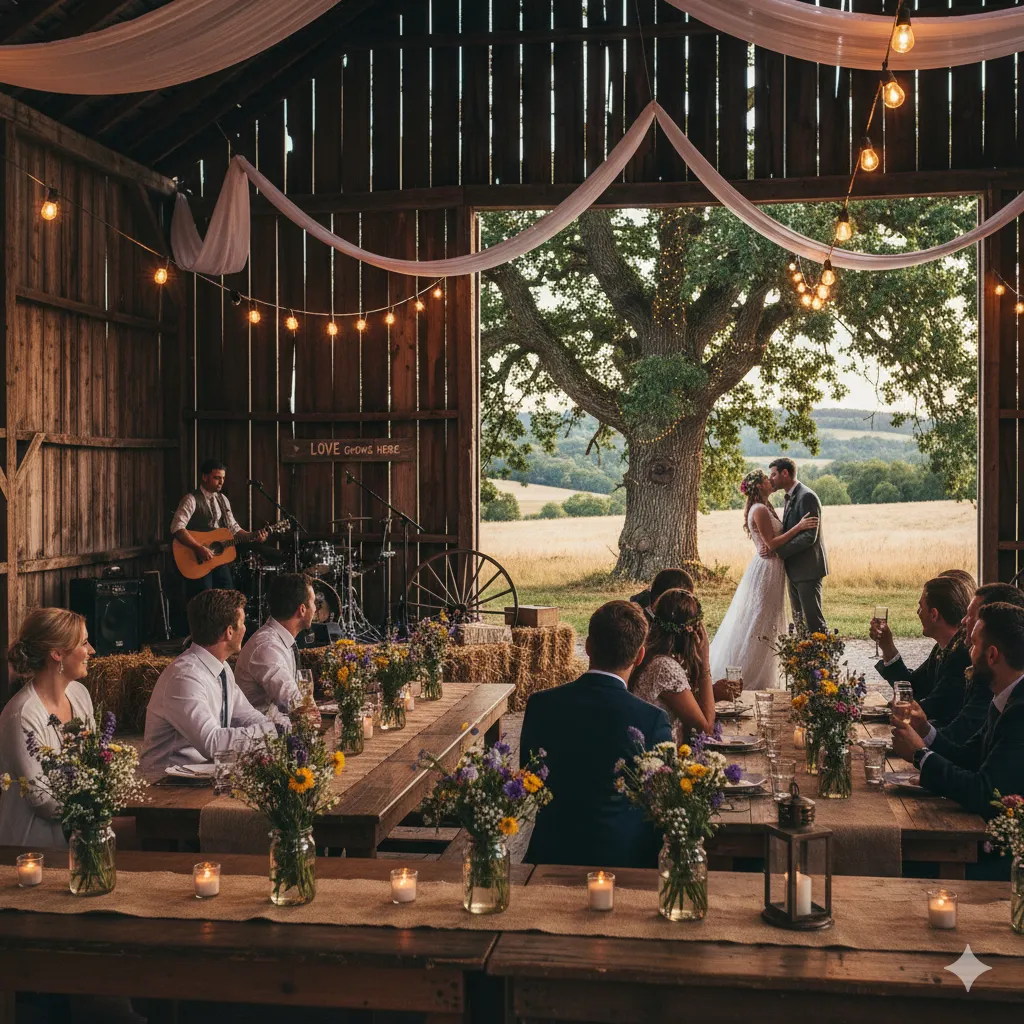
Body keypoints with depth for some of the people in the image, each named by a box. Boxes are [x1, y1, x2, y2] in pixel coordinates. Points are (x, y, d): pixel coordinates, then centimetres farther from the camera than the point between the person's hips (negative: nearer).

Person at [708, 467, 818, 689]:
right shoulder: (760, 510, -16)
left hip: (770, 569, 10)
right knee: (759, 624, -4)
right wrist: (798, 527, -21)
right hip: (766, 570, -10)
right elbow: (771, 543, -20)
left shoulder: (765, 508, 15)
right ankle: (747, 677, 2)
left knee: (764, 625, 15)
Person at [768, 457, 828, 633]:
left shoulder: (806, 497, -17)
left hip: (807, 569, -10)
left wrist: (778, 550, -22)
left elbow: (809, 536, -23)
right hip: (795, 569, 10)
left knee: (813, 620, -8)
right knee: (799, 620, 13)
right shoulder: (790, 497, 14)